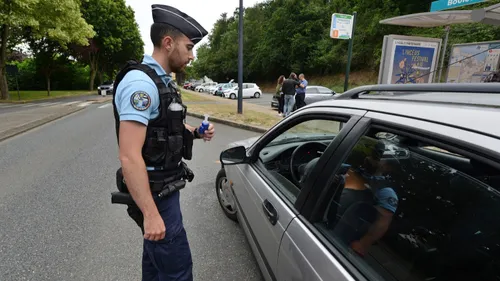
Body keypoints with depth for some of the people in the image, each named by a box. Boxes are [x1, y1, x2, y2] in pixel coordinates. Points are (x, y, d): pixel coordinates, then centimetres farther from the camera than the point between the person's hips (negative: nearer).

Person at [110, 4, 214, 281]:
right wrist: (150, 214, -25)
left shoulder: (160, 81, 9)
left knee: (156, 254, 24)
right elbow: (129, 156, -28)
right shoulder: (141, 82, -22)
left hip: (163, 187, 9)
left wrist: (195, 133, 3)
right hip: (156, 193, -9)